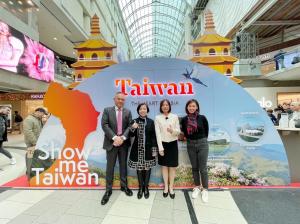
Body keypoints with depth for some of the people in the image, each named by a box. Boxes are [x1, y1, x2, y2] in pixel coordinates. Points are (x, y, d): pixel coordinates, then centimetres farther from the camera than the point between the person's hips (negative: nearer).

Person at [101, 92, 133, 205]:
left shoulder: (128, 112, 7)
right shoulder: (107, 110, 1)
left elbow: (129, 126, -1)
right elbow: (104, 125, -9)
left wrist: (122, 138, -16)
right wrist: (114, 137, -18)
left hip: (124, 143, 2)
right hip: (111, 142, -2)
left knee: (123, 165, 14)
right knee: (110, 167, 6)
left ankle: (124, 186, 30)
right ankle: (108, 190, 21)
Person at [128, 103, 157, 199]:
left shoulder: (151, 122, 0)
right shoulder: (134, 121, 1)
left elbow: (153, 136, 0)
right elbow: (131, 135, 0)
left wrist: (154, 149, -4)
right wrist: (133, 128, -20)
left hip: (148, 149, 0)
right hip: (137, 149, 1)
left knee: (147, 168, 8)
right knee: (139, 168, 9)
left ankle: (146, 187, 28)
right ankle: (140, 187, 28)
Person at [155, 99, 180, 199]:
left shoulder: (175, 117, 0)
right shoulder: (157, 118, -2)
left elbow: (178, 131, -1)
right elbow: (158, 133, -7)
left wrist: (172, 130, -24)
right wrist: (160, 147, -12)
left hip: (173, 144, 0)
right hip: (163, 144, 0)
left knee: (172, 166, 8)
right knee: (164, 166, 11)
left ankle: (171, 187, 24)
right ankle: (166, 187, 27)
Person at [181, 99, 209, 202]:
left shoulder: (202, 118, -9)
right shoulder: (184, 119, -2)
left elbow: (206, 131, 2)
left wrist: (201, 140, 9)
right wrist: (190, 140, 6)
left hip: (202, 144, -2)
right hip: (190, 145, 3)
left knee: (203, 168, 3)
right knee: (194, 167, 14)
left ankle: (205, 189, 21)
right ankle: (197, 187, 31)